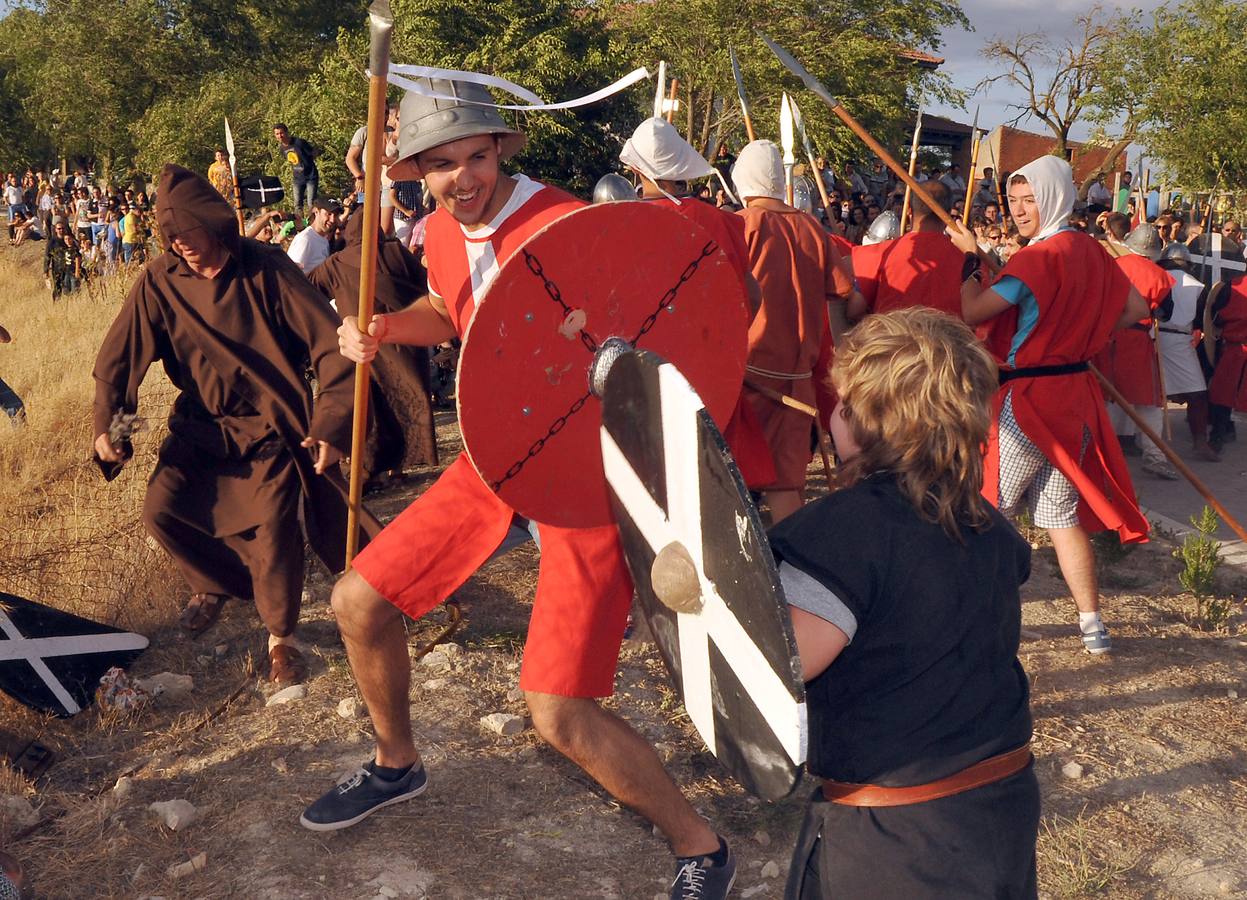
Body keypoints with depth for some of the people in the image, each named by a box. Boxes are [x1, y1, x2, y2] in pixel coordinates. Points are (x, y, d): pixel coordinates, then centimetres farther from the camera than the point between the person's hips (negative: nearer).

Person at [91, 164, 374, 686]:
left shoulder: (267, 271, -17)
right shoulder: (159, 281, -8)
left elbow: (330, 346, -20)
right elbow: (118, 356, -2)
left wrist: (331, 424, -28)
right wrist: (104, 425, -15)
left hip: (269, 423, -3)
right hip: (201, 423, 4)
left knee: (276, 517, -21)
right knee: (161, 511, -10)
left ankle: (280, 636, 1)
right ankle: (217, 584, 23)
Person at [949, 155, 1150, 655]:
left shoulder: (1038, 256, -17)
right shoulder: (1091, 250, 7)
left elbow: (973, 310, -20)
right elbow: (1136, 308, 17)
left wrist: (970, 254, -6)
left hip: (1028, 400, -8)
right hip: (1074, 396, 8)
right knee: (1063, 516, 13)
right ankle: (1093, 627, 16)